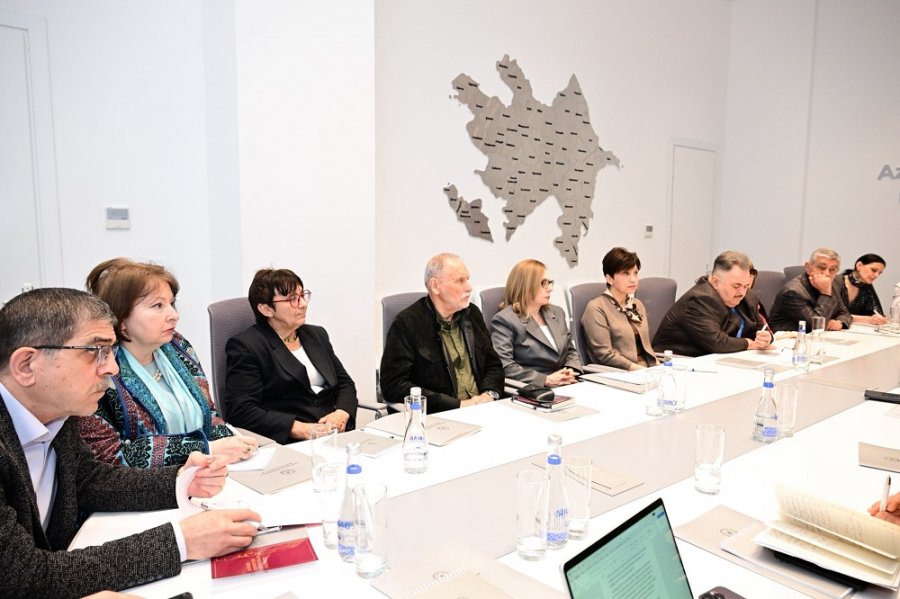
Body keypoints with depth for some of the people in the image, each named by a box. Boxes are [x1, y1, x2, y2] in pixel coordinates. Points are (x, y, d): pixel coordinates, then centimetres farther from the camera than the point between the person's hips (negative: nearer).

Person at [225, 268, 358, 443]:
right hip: (288, 443, -6)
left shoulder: (317, 335, 19)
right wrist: (299, 429, -20)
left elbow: (345, 382, 19)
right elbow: (241, 410, -11)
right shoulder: (245, 346, -2)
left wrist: (342, 413, -4)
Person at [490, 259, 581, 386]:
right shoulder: (504, 320, -6)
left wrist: (571, 371, 1)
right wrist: (546, 380, -17)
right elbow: (504, 367, -15)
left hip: (566, 387, 6)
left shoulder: (557, 313, 19)